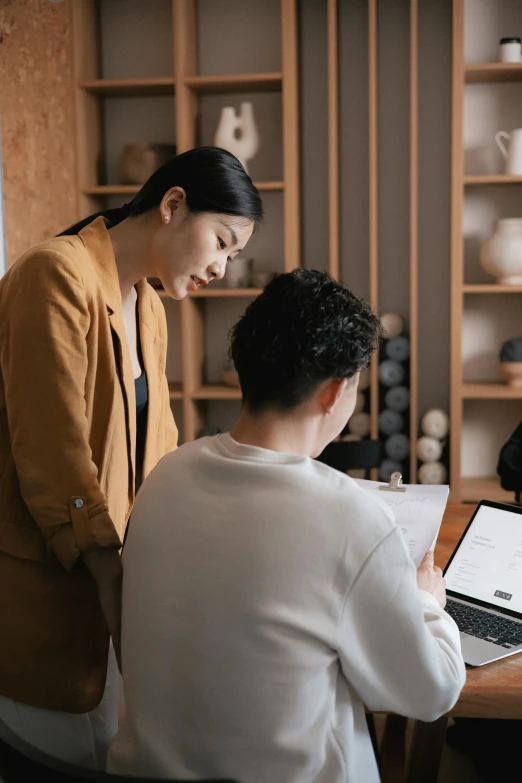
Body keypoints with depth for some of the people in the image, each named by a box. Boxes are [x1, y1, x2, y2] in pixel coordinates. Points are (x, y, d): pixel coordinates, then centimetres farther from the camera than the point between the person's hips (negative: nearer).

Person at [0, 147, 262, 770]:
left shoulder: (148, 309, 12)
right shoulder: (58, 277, -18)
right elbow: (52, 455, -22)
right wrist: (113, 579, -20)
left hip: (108, 568, 8)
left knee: (110, 743, 17)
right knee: (68, 749, 6)